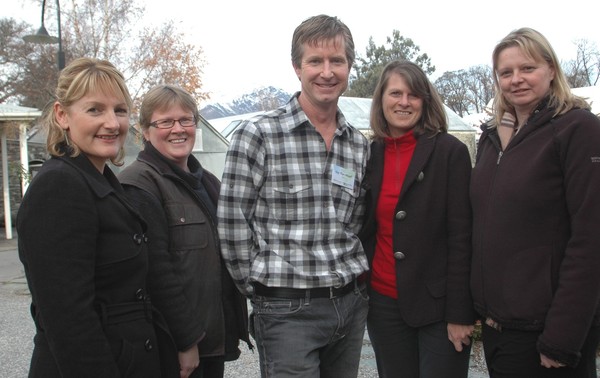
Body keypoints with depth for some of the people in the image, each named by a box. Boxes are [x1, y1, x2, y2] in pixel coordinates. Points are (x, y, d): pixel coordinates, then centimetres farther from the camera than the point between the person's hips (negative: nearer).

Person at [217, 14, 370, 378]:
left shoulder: (360, 145, 7)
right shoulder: (257, 136, -10)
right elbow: (233, 224, -8)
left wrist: (351, 282, 9)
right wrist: (262, 288, -2)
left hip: (352, 304, 6)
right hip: (288, 310, -5)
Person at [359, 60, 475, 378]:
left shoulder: (450, 151, -7)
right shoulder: (370, 155, 5)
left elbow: (461, 237, -10)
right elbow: (364, 229, 11)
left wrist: (459, 313, -12)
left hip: (437, 304, -4)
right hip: (383, 302, 4)